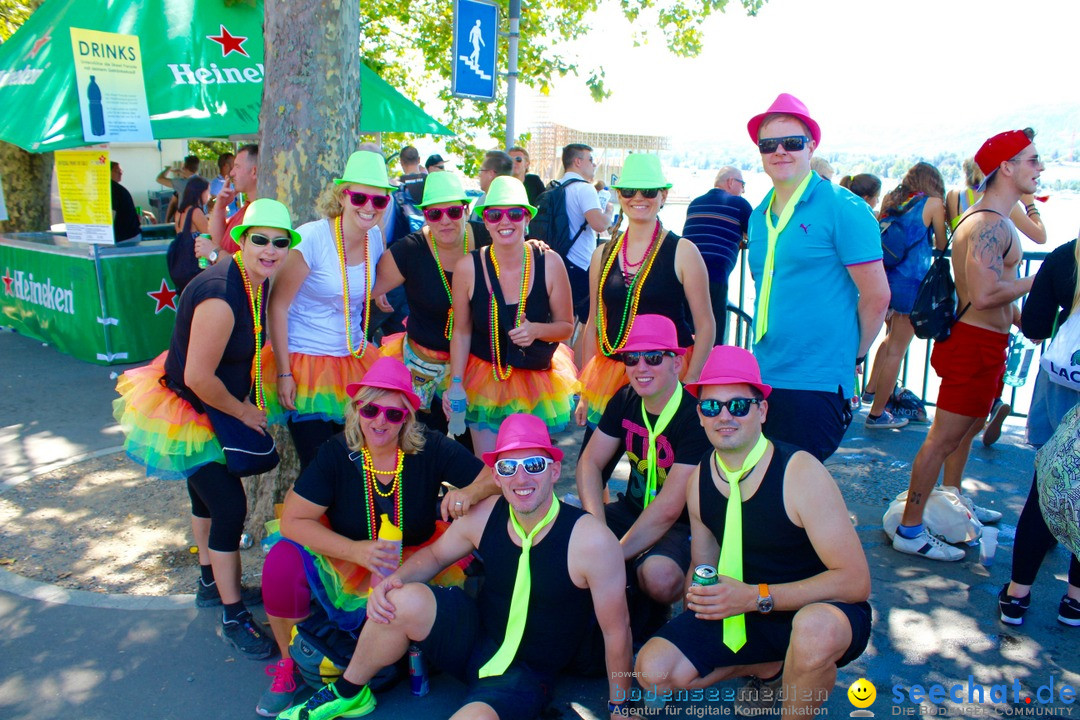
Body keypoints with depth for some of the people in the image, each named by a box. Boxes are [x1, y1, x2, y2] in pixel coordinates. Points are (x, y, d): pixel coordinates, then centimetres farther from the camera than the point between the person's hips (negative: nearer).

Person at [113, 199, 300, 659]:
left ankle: (212, 583, 46)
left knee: (209, 493, 24)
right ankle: (234, 619, 5)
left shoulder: (263, 284, -7)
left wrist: (252, 401, 5)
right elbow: (198, 377, -31)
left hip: (216, 404, 9)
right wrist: (243, 411, -17)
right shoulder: (220, 297, -34)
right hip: (186, 410, -9)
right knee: (229, 505, -10)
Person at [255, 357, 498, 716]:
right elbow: (293, 520, -15)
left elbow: (495, 478, -12)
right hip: (345, 565, 0)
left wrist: (471, 492, -36)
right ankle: (291, 665, 3)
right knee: (282, 561, -24)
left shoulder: (432, 450, -14)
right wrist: (356, 551, -28)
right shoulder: (336, 453, -14)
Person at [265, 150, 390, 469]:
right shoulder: (312, 238, -17)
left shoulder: (375, 239, 0)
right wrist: (283, 373, -13)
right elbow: (277, 305, -13)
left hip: (355, 363, 5)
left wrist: (361, 342, 12)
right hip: (305, 362, -5)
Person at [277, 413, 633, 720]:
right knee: (406, 599, -21)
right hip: (476, 636, 4)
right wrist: (393, 580, -11)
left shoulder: (590, 540, -24)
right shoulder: (484, 516, -11)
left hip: (525, 674, -4)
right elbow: (435, 555, 9)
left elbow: (616, 632, -14)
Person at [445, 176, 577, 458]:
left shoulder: (549, 263, -14)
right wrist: (456, 382, -8)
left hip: (537, 380, 1)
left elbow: (567, 327, -4)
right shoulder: (468, 267, -14)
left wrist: (536, 330, -23)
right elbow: (461, 332, -3)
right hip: (484, 381, -1)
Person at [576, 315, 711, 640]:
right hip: (633, 510, 6)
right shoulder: (625, 401, -2)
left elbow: (669, 509, -27)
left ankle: (650, 613, 2)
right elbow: (590, 463, -2)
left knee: (659, 575, -36)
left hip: (683, 527, -6)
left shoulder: (696, 417, -23)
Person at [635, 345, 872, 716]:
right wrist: (700, 595, -10)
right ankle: (772, 667, 12)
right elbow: (703, 566, 11)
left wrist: (756, 596, -29)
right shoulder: (699, 481, -4)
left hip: (819, 611, -5)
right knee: (653, 671, -11)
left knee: (815, 630, -41)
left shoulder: (801, 474, -22)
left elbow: (856, 580, -23)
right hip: (747, 613, 5)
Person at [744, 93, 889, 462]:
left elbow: (876, 296, -9)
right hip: (763, 377, 7)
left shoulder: (842, 208, -10)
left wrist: (853, 356, 1)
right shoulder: (759, 216, 11)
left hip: (816, 385, -6)